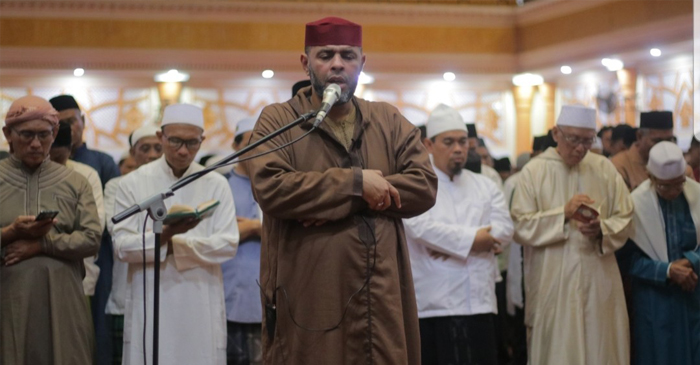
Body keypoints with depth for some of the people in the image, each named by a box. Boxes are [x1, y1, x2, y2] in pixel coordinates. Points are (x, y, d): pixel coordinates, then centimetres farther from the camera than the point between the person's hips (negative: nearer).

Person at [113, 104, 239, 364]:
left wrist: (174, 243, -12)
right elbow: (122, 246, -5)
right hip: (150, 306, -1)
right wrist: (164, 235, -22)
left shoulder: (216, 185, 5)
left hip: (201, 306, 1)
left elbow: (228, 245, -4)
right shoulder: (133, 184, 2)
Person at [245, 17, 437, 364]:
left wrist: (344, 200, -11)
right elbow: (270, 187, -15)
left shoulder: (389, 121, 13)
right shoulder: (277, 121, 2)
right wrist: (354, 183, -16)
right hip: (308, 299, -3)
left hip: (381, 296, 3)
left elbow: (424, 185, 1)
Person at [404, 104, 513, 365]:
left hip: (479, 302, 4)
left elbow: (504, 227, 1)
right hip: (432, 304, -4)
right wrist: (470, 240, -12)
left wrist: (450, 243, -12)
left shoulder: (485, 186, 16)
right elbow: (421, 227, -16)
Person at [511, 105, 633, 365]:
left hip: (599, 284, 2)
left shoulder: (604, 168, 6)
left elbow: (624, 219, 4)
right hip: (552, 285, -2)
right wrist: (563, 214, -17)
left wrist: (602, 229, -16)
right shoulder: (534, 172, -1)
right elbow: (520, 227, -7)